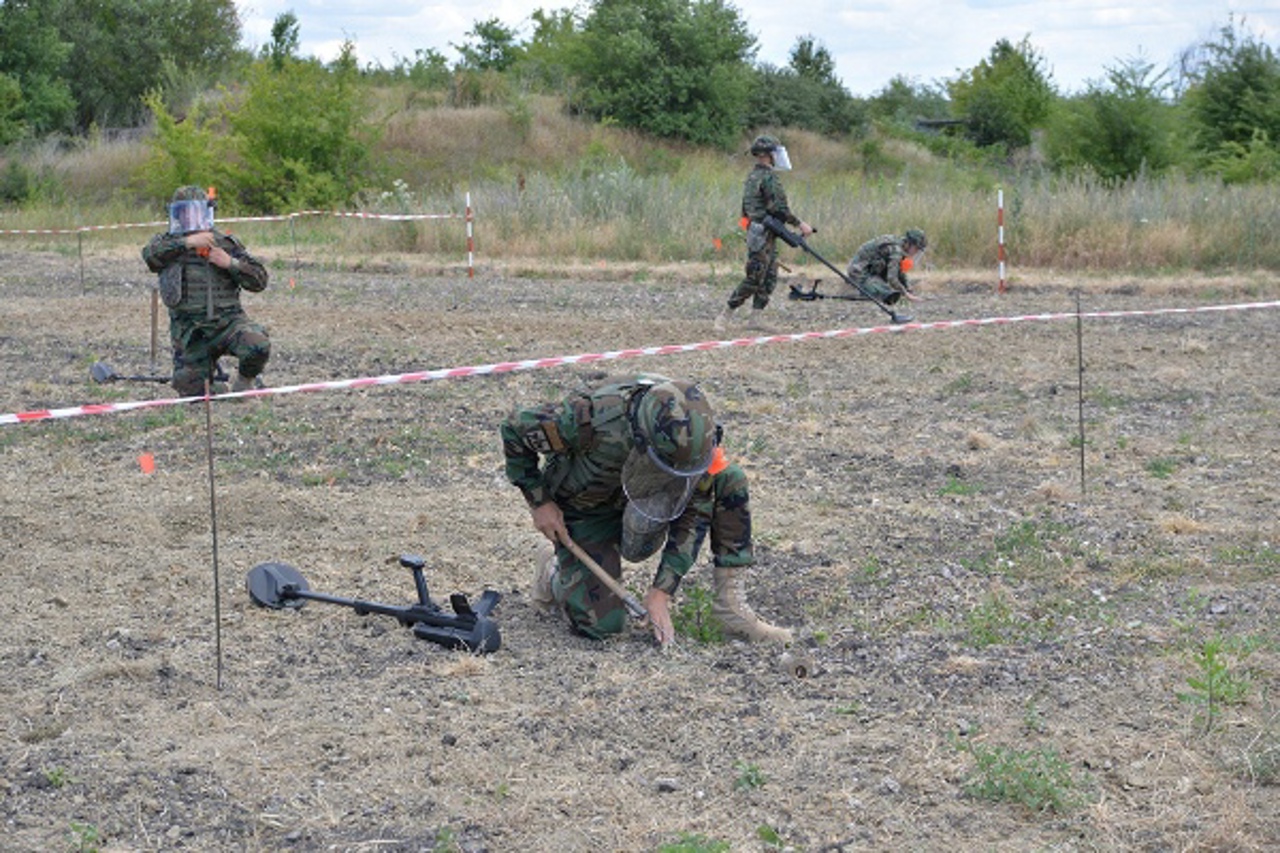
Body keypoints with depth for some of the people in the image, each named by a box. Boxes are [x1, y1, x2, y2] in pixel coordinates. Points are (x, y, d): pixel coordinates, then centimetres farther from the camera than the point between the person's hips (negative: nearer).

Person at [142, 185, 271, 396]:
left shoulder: (225, 243, 12)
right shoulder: (168, 243, 12)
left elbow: (259, 280, 8)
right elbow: (150, 254, -13)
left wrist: (231, 263, -7)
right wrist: (186, 242, -21)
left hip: (227, 321, -1)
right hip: (189, 330, 1)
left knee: (258, 347, -31)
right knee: (193, 393, -7)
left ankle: (245, 380, 3)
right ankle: (217, 390, 30)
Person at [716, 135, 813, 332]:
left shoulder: (752, 176, 17)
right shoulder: (768, 177, -14)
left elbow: (746, 211, 21)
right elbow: (778, 208, -20)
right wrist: (799, 223, -14)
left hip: (755, 232, 10)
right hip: (763, 234, -10)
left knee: (769, 279, 10)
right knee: (754, 279, -7)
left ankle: (755, 320, 8)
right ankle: (724, 316, -4)